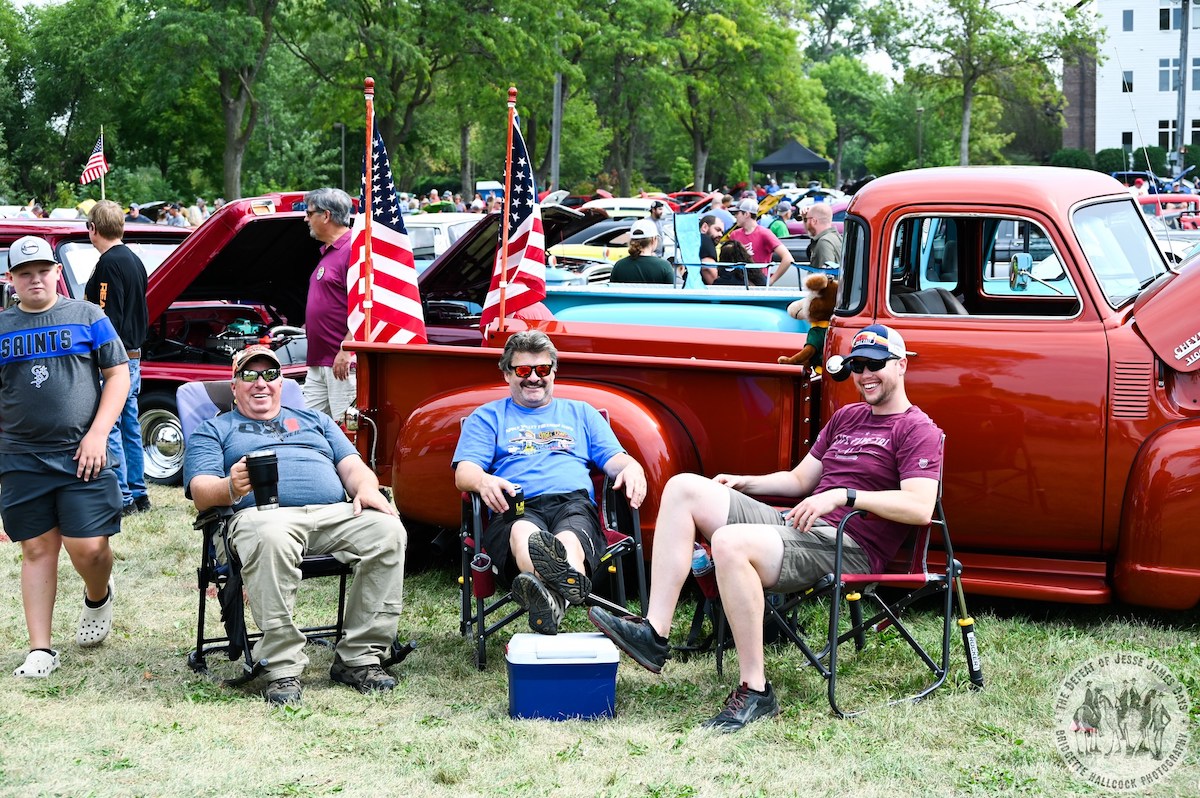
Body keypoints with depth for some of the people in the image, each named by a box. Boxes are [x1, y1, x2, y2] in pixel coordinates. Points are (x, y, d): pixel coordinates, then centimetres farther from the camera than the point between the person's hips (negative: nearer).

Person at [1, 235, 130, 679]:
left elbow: (118, 375, 3)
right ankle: (41, 651, 10)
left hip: (81, 456, -2)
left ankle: (98, 599, 26)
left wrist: (97, 433, -7)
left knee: (88, 547, -8)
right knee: (37, 550, 5)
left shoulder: (87, 317, 4)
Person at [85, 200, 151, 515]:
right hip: (133, 356, 10)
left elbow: (107, 318, -21)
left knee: (108, 429, -5)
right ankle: (138, 494, 19)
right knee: (130, 428, 14)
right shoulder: (134, 261, 14)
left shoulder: (108, 263, -15)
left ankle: (122, 498, -4)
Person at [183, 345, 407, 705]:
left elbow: (353, 467, 22)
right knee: (271, 538, -41)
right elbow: (201, 492, 7)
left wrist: (367, 489, -3)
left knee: (387, 530, -27)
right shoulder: (215, 430, 23)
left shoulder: (314, 420, 34)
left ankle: (360, 657, -21)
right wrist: (230, 488, -17)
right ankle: (282, 668, -34)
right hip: (263, 513, -3)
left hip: (334, 513, 4)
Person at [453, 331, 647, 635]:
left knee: (569, 538, -40)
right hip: (515, 508, -1)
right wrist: (482, 481, -15)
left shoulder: (581, 413, 33)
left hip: (574, 504, 1)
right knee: (523, 533, -42)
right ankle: (567, 587, -74)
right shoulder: (488, 416, 27)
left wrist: (632, 468, -7)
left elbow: (614, 459, 21)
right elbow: (463, 472, 12)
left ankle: (551, 599, -73)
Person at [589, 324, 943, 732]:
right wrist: (745, 483, 12)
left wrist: (843, 495, -23)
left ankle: (755, 691, -28)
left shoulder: (917, 430, -3)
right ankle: (654, 633, -15)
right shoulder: (846, 417, 25)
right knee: (685, 488, -2)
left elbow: (920, 508, -18)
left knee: (730, 543, -35)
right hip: (797, 525, 9)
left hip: (850, 548, -9)